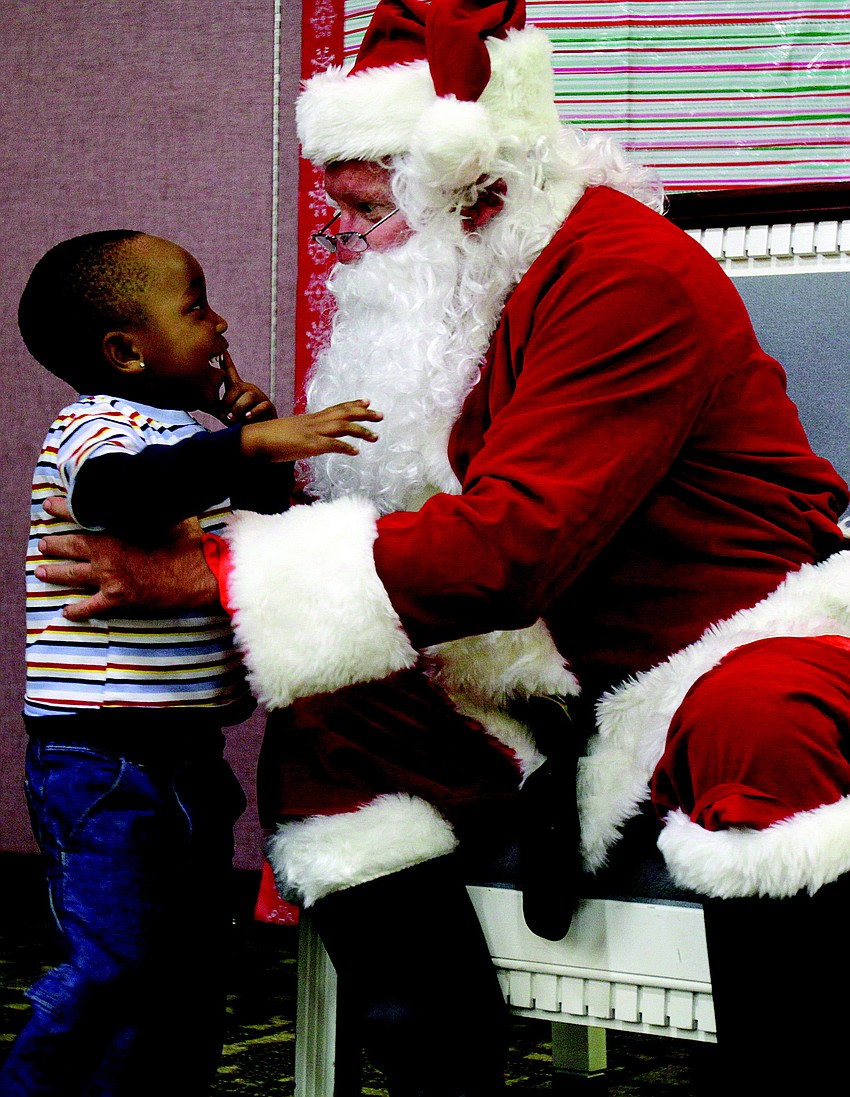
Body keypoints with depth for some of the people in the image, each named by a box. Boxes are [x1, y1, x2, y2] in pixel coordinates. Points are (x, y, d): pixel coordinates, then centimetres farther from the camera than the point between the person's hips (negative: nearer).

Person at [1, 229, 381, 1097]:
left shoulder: (190, 431, 14)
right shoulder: (97, 430, -13)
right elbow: (124, 492, -37)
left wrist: (258, 436, 8)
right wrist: (252, 442, -44)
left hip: (187, 756, 9)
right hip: (103, 763, -9)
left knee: (191, 976, 13)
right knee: (114, 968, -13)